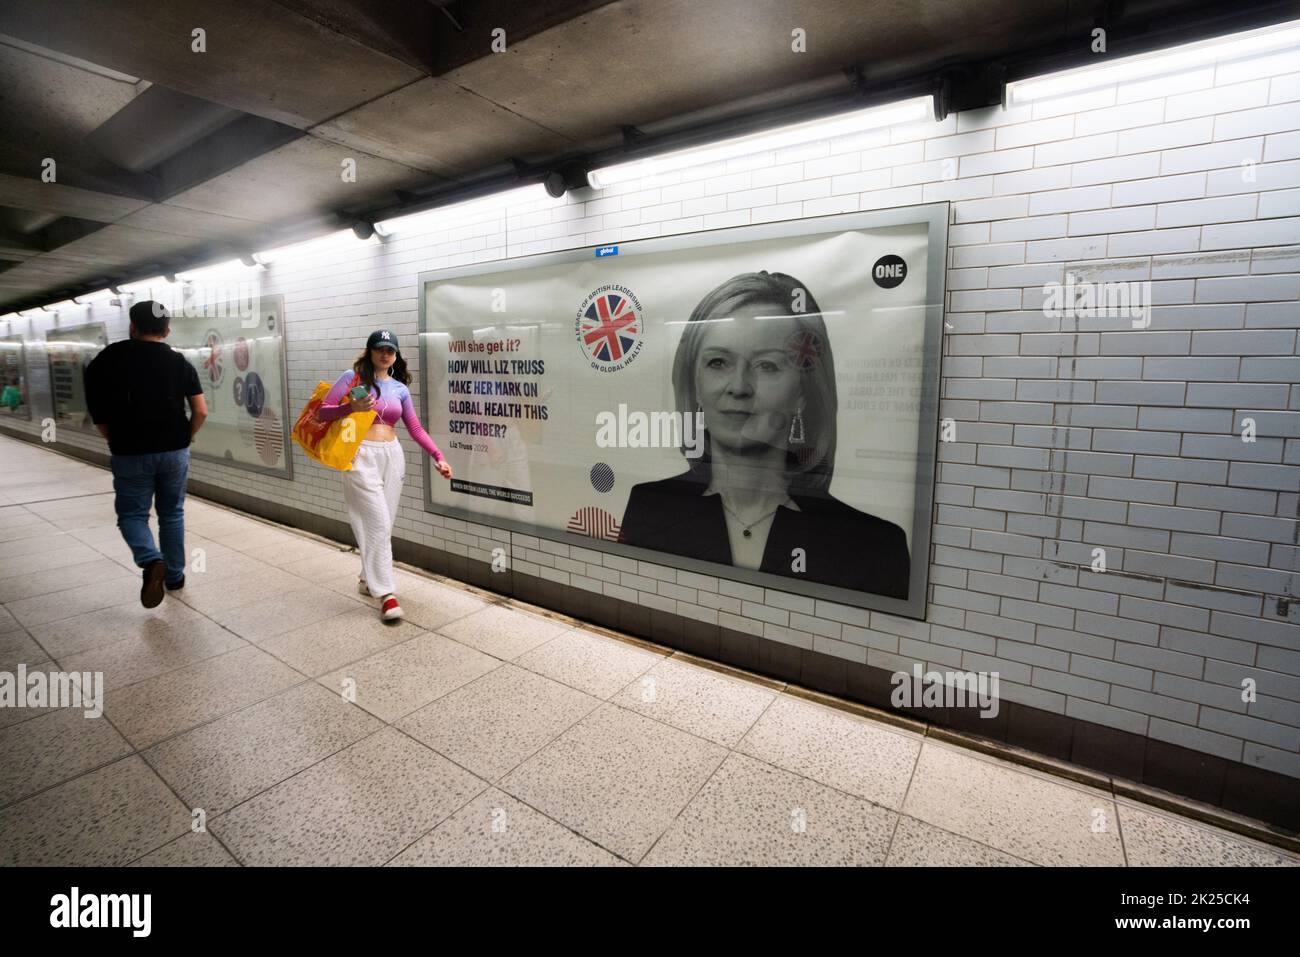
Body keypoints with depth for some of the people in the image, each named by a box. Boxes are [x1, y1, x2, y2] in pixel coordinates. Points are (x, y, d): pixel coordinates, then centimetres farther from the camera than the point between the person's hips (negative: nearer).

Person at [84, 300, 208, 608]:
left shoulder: (107, 359, -2)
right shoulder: (179, 361, -1)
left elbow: (98, 414, -4)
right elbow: (201, 411, -6)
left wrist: (116, 441, 10)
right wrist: (185, 439, 9)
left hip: (130, 453, -1)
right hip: (174, 451, 2)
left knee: (132, 514, 10)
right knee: (172, 514, 14)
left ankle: (152, 561, -15)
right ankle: (175, 575, 20)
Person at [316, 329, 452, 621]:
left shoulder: (400, 388, 11)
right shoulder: (353, 377, 0)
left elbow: (416, 428, 9)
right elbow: (323, 412, -2)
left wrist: (438, 457, 0)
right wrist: (351, 407, -20)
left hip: (392, 457, 5)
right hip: (361, 456, -4)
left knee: (384, 524, 10)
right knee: (378, 523, -11)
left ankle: (368, 579, 31)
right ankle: (385, 593, -6)